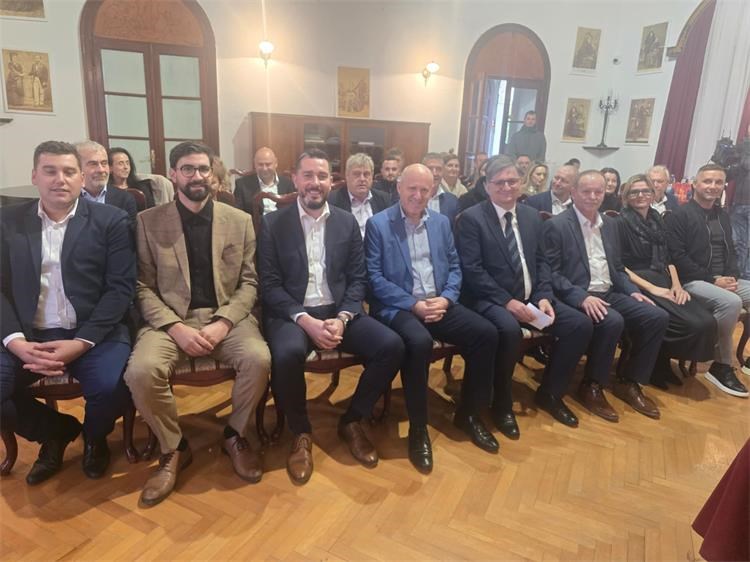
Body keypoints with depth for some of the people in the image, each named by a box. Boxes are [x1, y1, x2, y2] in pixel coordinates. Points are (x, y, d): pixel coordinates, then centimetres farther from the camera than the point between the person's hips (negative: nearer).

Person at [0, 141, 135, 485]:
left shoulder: (110, 220, 1)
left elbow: (121, 287, -5)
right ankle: (56, 431, 14)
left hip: (93, 334, -3)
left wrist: (81, 342, -15)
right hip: (28, 336, 3)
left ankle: (94, 436, 12)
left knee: (110, 389, -28)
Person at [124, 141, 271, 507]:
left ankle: (235, 435, 2)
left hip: (227, 316, 1)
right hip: (169, 318, 0)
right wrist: (176, 327, -16)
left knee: (259, 360, -28)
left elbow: (249, 283, 3)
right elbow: (143, 287, 0)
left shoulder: (240, 221, 5)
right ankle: (173, 449, 0)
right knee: (141, 371, -29)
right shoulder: (148, 222, 3)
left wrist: (223, 323, -14)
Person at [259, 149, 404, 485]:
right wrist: (305, 320, -19)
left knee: (392, 346, -19)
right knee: (287, 354, -35)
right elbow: (269, 284, -5)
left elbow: (358, 279, 5)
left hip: (339, 311, 3)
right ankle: (301, 433, -5)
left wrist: (342, 319, -13)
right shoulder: (273, 224, 1)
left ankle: (352, 421, 5)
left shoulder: (347, 223, 10)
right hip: (292, 313, -3)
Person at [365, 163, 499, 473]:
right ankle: (418, 428, -13)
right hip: (398, 307, -5)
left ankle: (468, 413, 6)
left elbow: (454, 267, 12)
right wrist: (414, 304, -17)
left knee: (487, 333, -15)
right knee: (419, 342, -35)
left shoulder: (442, 222, 13)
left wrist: (445, 299, -8)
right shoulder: (378, 224, -3)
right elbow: (375, 278, -9)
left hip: (439, 303, 5)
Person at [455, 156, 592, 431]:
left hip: (530, 298, 7)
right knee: (509, 329, -36)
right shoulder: (471, 218, -8)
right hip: (490, 299, -6)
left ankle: (550, 392, 13)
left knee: (581, 324, -7)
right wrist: (507, 301, -22)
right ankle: (502, 404, -10)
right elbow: (471, 270, -15)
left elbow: (541, 261, 13)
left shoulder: (532, 216, 12)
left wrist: (544, 297, -5)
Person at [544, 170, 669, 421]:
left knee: (658, 317, -10)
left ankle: (628, 382, 5)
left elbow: (617, 268, 21)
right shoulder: (556, 225, -7)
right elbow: (551, 273, -14)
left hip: (611, 294, 8)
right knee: (612, 321, -32)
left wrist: (632, 291, 3)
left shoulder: (610, 224, 16)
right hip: (577, 297, -7)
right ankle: (591, 386, -10)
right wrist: (582, 297, -25)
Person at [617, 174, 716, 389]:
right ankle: (657, 364, 1)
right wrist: (651, 288, -16)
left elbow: (667, 257, 16)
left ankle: (662, 362, 6)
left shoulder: (657, 220, 16)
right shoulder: (621, 222, -5)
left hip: (663, 281, 7)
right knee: (693, 324, -23)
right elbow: (618, 265, -11)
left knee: (707, 322, -15)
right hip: (638, 284, -7)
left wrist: (676, 284, -1)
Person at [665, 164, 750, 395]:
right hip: (693, 281, -7)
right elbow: (678, 257, -13)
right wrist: (712, 279, -17)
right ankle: (721, 366, -16)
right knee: (731, 302, -32)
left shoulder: (723, 216, 19)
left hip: (724, 280, 8)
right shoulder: (679, 215, -5)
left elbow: (730, 251, 21)